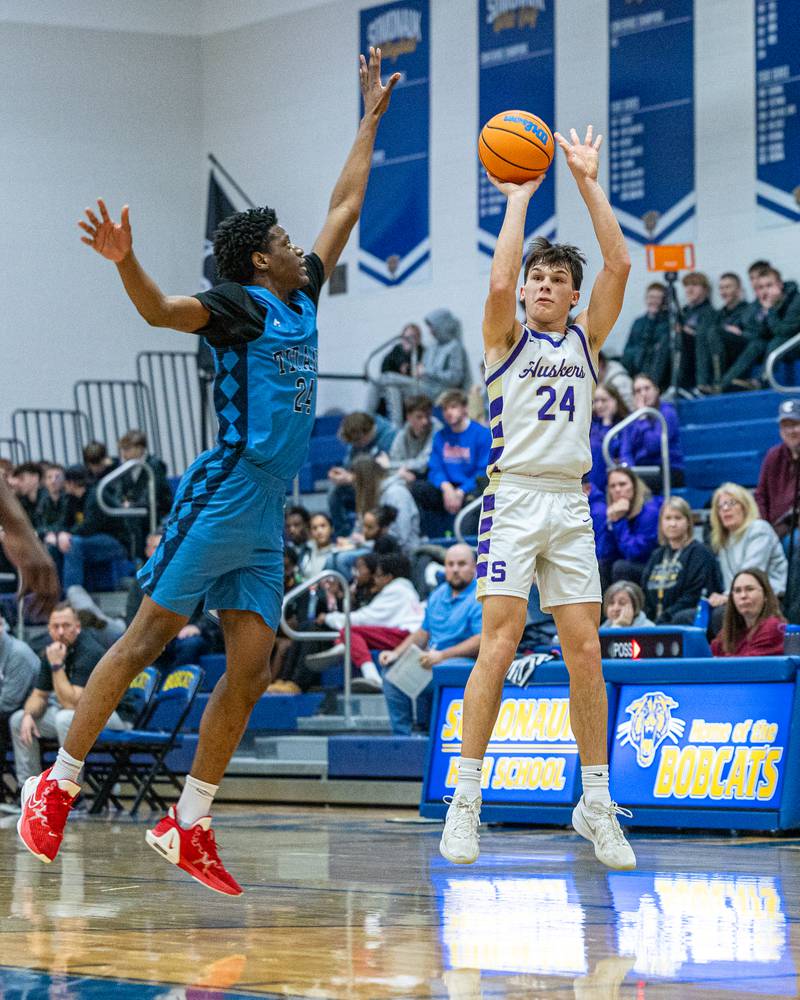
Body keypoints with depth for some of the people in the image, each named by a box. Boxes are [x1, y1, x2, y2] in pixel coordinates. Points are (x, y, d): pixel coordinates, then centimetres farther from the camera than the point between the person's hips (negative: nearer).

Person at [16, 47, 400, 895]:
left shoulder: (302, 300, 19)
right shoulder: (236, 304, -5)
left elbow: (344, 208, 28)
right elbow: (163, 310, -24)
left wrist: (371, 118, 31)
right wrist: (125, 262, -43)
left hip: (267, 515, 8)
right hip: (222, 496, -8)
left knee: (249, 669, 2)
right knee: (147, 639, -8)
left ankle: (187, 826, 5)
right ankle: (56, 785, -4)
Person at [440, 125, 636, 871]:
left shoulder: (586, 339, 15)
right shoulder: (505, 338, 6)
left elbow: (619, 265, 3)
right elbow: (498, 283, -15)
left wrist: (588, 183, 0)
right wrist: (519, 199, -7)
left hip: (571, 504, 4)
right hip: (514, 497, -3)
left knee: (584, 652, 0)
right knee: (500, 641, -13)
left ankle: (596, 803, 8)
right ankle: (464, 801, -11)